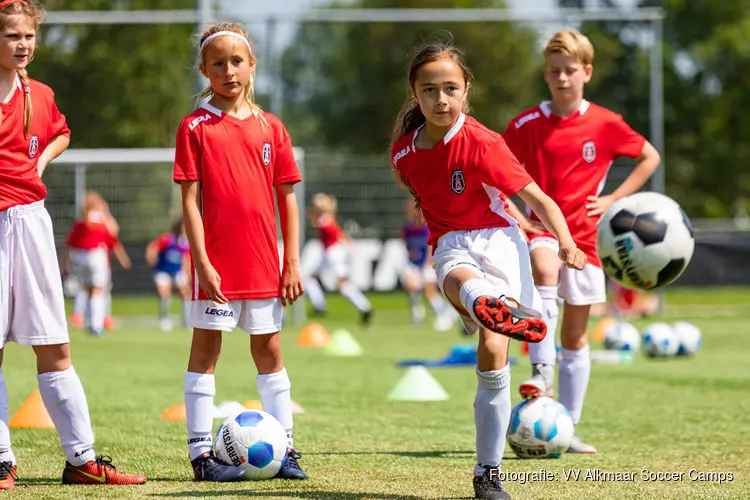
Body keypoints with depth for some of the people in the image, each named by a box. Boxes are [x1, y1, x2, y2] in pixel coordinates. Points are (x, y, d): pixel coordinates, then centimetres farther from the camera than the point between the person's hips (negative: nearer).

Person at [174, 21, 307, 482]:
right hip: (216, 264, -3)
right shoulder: (195, 128, -3)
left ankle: (284, 449, 15)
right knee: (206, 349, 1)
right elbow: (190, 201, -6)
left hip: (263, 265, 3)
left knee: (269, 351, 9)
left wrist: (293, 262, 4)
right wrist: (203, 263, -13)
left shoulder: (271, 128, 7)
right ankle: (202, 452, 4)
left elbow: (287, 199, 9)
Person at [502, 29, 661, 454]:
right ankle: (542, 371, -42)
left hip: (584, 235, 2)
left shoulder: (605, 124, -1)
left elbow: (650, 157, 11)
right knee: (544, 270, -38)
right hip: (541, 229, -2)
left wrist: (614, 199, 1)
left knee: (576, 334, 6)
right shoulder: (526, 125, -1)